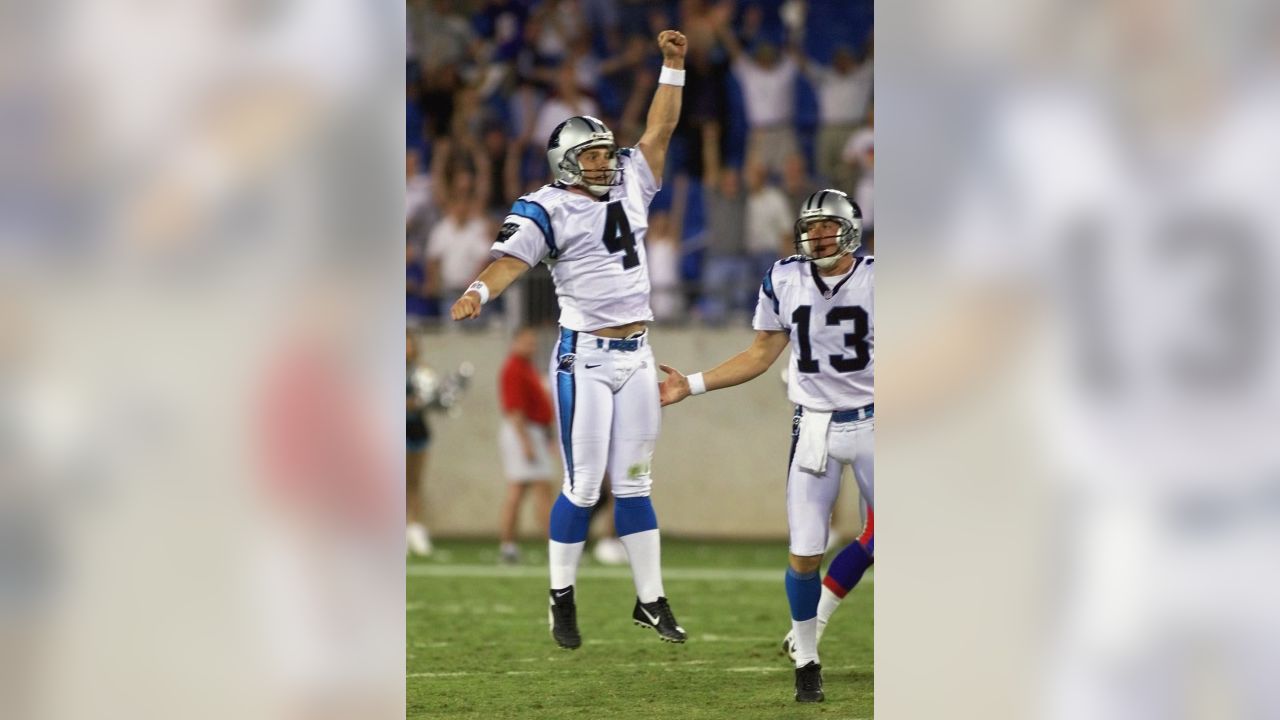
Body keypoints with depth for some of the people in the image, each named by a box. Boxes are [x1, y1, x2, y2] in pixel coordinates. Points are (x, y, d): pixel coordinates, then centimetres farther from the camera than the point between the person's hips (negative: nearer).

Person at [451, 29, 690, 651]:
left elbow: (659, 129, 16)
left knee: (633, 482, 9)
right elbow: (511, 259, -21)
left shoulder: (630, 185, 9)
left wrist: (673, 66, 9)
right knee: (584, 484, -3)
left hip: (637, 354, 5)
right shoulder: (547, 209, -10)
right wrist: (479, 292, -40)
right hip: (585, 358, -5)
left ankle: (650, 600, 12)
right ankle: (562, 600, 10)